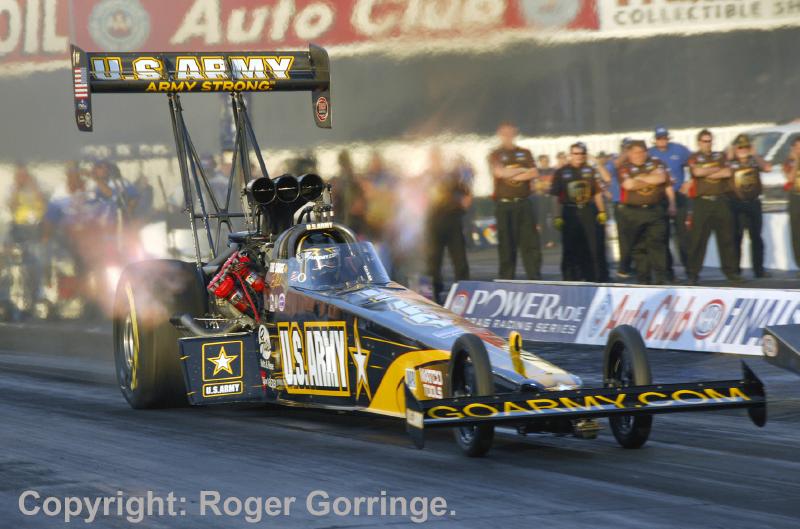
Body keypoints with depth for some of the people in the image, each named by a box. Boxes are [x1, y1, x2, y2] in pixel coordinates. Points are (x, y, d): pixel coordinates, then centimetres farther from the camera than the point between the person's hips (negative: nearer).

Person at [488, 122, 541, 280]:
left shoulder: (525, 153, 14)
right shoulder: (496, 155, 7)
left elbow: (534, 173, 0)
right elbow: (499, 172, -11)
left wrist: (511, 175, -6)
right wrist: (522, 170, -2)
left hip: (523, 203, 2)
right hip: (504, 205, -2)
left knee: (531, 243, -5)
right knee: (506, 244, 0)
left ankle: (535, 278, -7)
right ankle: (506, 279, 5)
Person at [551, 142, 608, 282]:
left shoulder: (590, 171, 8)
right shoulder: (561, 173, 3)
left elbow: (597, 193, 10)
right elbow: (556, 197, 1)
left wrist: (601, 211, 2)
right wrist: (558, 216, -5)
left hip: (588, 211, 1)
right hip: (570, 212, -1)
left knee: (595, 246, -1)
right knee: (571, 247, 4)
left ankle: (599, 278, 5)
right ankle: (572, 279, 13)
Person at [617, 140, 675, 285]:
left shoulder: (656, 164, 8)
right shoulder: (625, 168, 3)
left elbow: (663, 180, -1)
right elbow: (629, 185, -12)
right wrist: (651, 179, -2)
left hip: (655, 210, 0)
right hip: (634, 212, 0)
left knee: (657, 244, -9)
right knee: (638, 247, 4)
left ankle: (660, 277, -11)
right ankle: (643, 279, 9)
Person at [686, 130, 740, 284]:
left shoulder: (720, 156, 14)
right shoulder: (694, 158, 7)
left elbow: (727, 173, -3)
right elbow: (697, 172, -13)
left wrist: (706, 173, -5)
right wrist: (717, 169, -2)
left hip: (721, 200, 2)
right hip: (703, 202, -2)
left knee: (727, 237, 2)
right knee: (698, 238, -4)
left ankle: (731, 270, 8)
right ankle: (692, 273, -1)